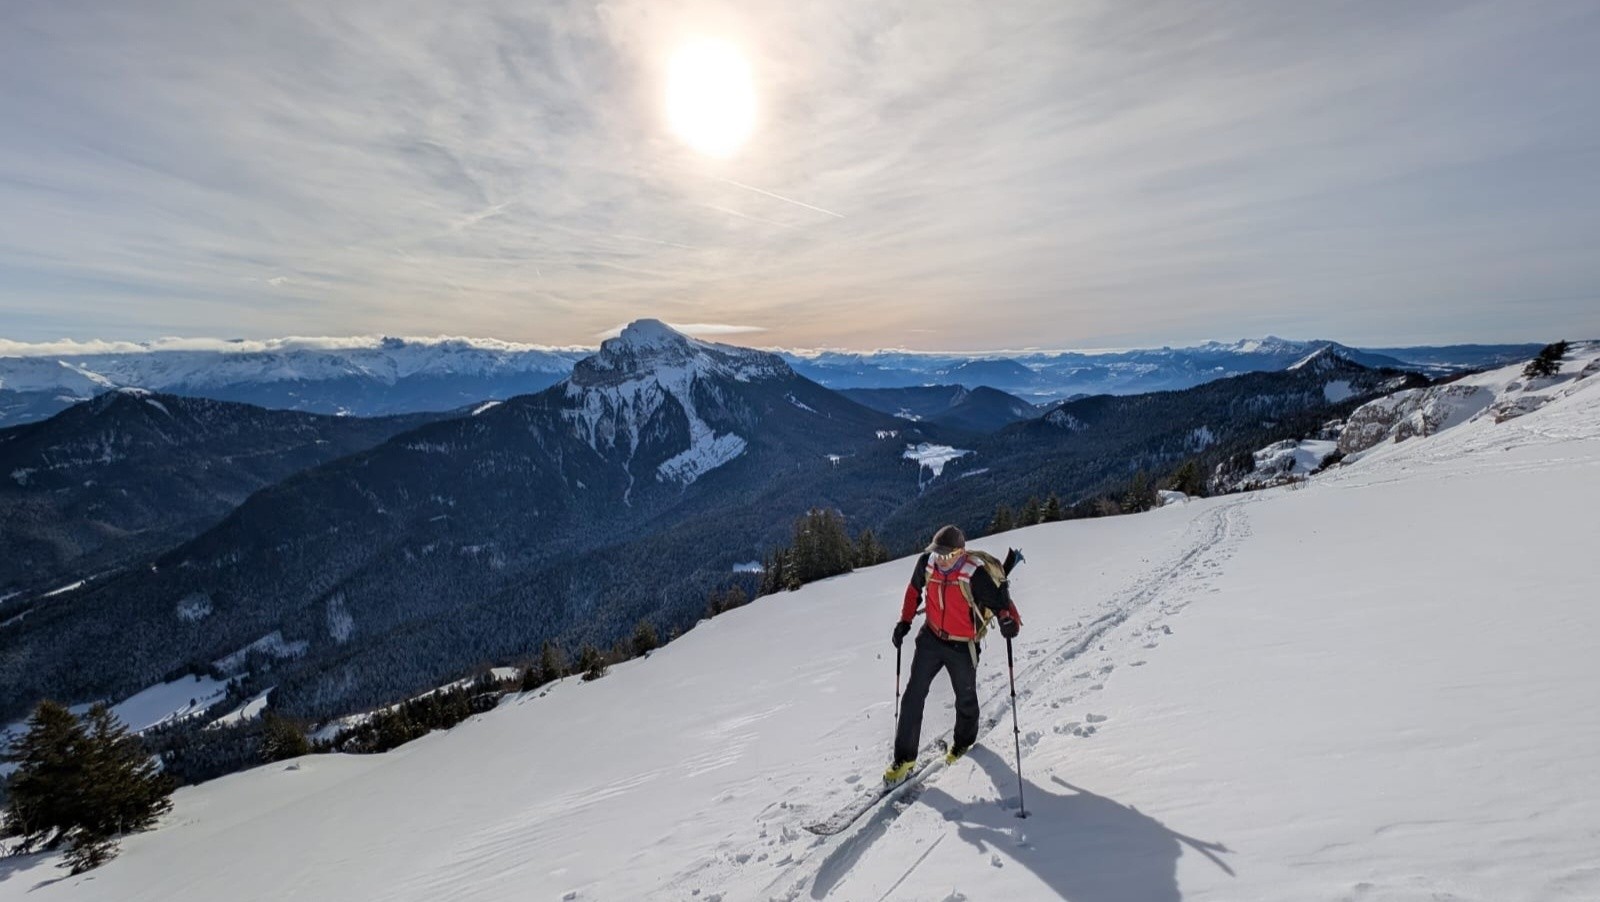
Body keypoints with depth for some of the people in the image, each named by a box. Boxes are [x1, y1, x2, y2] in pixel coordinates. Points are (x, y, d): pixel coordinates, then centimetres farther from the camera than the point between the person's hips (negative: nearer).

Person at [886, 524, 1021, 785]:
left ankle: (964, 740, 50)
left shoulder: (975, 574, -28)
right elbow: (914, 590, 5)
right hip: (930, 638, 3)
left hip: (962, 646, -3)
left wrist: (1009, 621, -47)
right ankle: (904, 758, 15)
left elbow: (1001, 602, -26)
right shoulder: (927, 563, -14)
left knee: (965, 698, 19)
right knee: (913, 695, 2)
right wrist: (905, 620, 4)